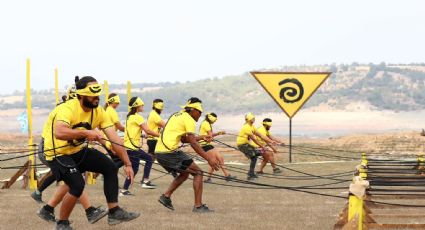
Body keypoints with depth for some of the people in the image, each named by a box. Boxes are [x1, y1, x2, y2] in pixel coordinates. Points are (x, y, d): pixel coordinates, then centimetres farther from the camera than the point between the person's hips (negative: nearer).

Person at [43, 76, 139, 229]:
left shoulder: (98, 112, -8)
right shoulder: (68, 109, -29)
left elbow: (114, 139, -10)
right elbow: (58, 133, -47)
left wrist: (127, 164, -15)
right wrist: (86, 133, -47)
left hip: (79, 151, 7)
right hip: (58, 153, -7)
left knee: (110, 168, -3)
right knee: (77, 185, -24)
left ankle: (114, 212, 7)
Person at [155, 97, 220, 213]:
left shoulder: (177, 116, 23)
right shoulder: (189, 119, -4)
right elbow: (193, 143, -11)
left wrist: (201, 137, 27)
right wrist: (208, 158, -11)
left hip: (159, 152, 9)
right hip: (170, 152, -9)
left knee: (185, 173, 26)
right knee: (198, 172, 0)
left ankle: (166, 196, 17)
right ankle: (198, 206, -5)